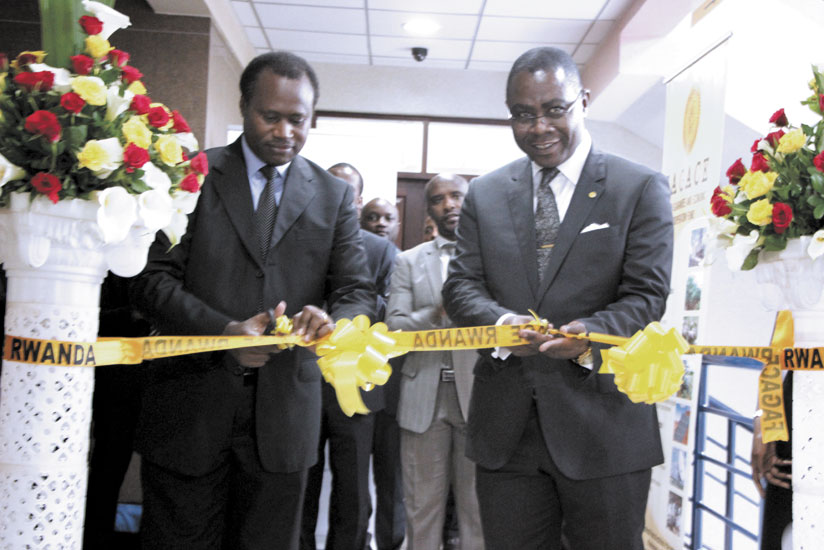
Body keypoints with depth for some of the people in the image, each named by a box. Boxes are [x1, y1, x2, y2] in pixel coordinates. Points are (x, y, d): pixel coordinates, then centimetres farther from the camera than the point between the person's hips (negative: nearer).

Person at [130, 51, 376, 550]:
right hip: (190, 409, -1)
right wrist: (223, 332, -20)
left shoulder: (334, 196, 8)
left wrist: (332, 321, -21)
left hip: (284, 413, 2)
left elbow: (359, 292, 3)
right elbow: (155, 279, -4)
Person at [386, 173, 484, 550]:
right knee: (423, 504, 10)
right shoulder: (409, 261, 10)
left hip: (479, 394, -1)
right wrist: (437, 313, -16)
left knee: (478, 504, 7)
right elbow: (393, 327, 1)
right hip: (424, 396, 2)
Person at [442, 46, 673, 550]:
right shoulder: (485, 194, 10)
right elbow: (461, 285, 5)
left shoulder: (642, 188, 1)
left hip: (602, 423, -2)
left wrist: (594, 332, -26)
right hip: (505, 429, 3)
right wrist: (500, 321, -18)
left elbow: (647, 293, -5)